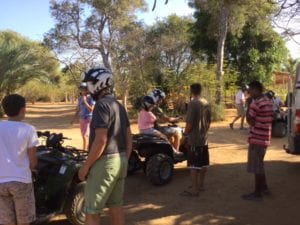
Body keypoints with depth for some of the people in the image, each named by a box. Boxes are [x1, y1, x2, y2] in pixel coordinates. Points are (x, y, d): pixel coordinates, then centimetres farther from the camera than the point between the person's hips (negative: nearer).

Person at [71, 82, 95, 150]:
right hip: (82, 119, 7)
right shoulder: (80, 98, 11)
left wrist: (85, 101, -21)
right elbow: (78, 110, 17)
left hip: (89, 119, -7)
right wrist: (73, 119, 15)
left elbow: (91, 109, -17)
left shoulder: (91, 98, -9)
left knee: (85, 136, -13)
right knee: (84, 137, 11)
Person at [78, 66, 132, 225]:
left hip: (105, 162, -9)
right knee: (116, 207, 15)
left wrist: (86, 166, -14)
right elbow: (129, 139, 14)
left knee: (92, 211, 1)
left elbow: (100, 141, -22)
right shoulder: (119, 105, 12)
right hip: (119, 160, 9)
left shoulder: (102, 105, -16)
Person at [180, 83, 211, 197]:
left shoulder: (192, 103, -17)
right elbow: (209, 120, 12)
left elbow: (189, 122, -19)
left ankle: (194, 189, 3)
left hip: (194, 139, -8)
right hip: (204, 138, 8)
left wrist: (185, 132, -3)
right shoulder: (206, 103, 7)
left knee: (194, 165, -2)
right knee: (203, 163, 15)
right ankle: (200, 185, 27)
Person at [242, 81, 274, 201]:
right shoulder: (268, 101, 11)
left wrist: (248, 105, -9)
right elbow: (270, 118, 17)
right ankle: (264, 187, 31)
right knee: (259, 164, 21)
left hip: (257, 138, -10)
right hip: (265, 137, 10)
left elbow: (249, 120, -13)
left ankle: (257, 193, 8)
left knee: (256, 166, -1)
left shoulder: (256, 103, -19)